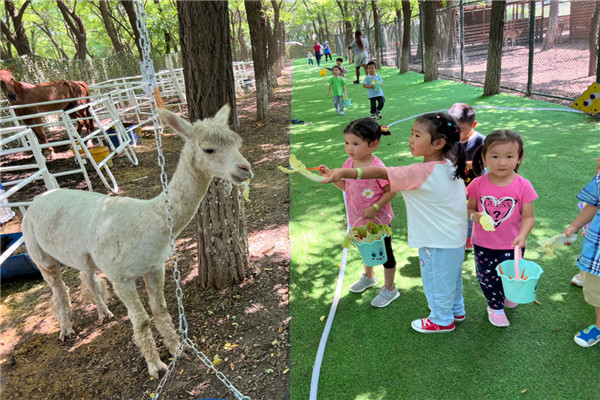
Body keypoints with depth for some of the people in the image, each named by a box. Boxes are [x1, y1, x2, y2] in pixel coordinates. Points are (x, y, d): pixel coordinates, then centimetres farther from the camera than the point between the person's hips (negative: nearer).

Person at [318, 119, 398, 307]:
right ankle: (369, 276, 54)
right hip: (358, 220, 7)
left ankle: (389, 289, 32)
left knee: (384, 253, 12)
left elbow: (391, 191, -20)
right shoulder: (349, 163, -7)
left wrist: (374, 208, -26)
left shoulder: (377, 167, -28)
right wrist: (330, 175, -6)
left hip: (379, 221, -7)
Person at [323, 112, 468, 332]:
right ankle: (456, 310, 50)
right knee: (451, 278, 28)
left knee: (436, 282, 15)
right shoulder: (450, 166, -4)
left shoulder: (421, 172, -31)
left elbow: (383, 173, -36)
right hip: (455, 239, 9)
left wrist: (344, 172, -38)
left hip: (437, 243, -8)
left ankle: (442, 320, 37)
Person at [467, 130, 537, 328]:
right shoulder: (478, 184, -12)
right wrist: (474, 215, -23)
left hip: (511, 245, 0)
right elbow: (470, 208, 0)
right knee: (487, 278, 11)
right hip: (483, 244, 1)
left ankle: (508, 294, 52)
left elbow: (528, 216, -10)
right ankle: (495, 306, 41)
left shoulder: (523, 186, -14)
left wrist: (522, 235, -27)